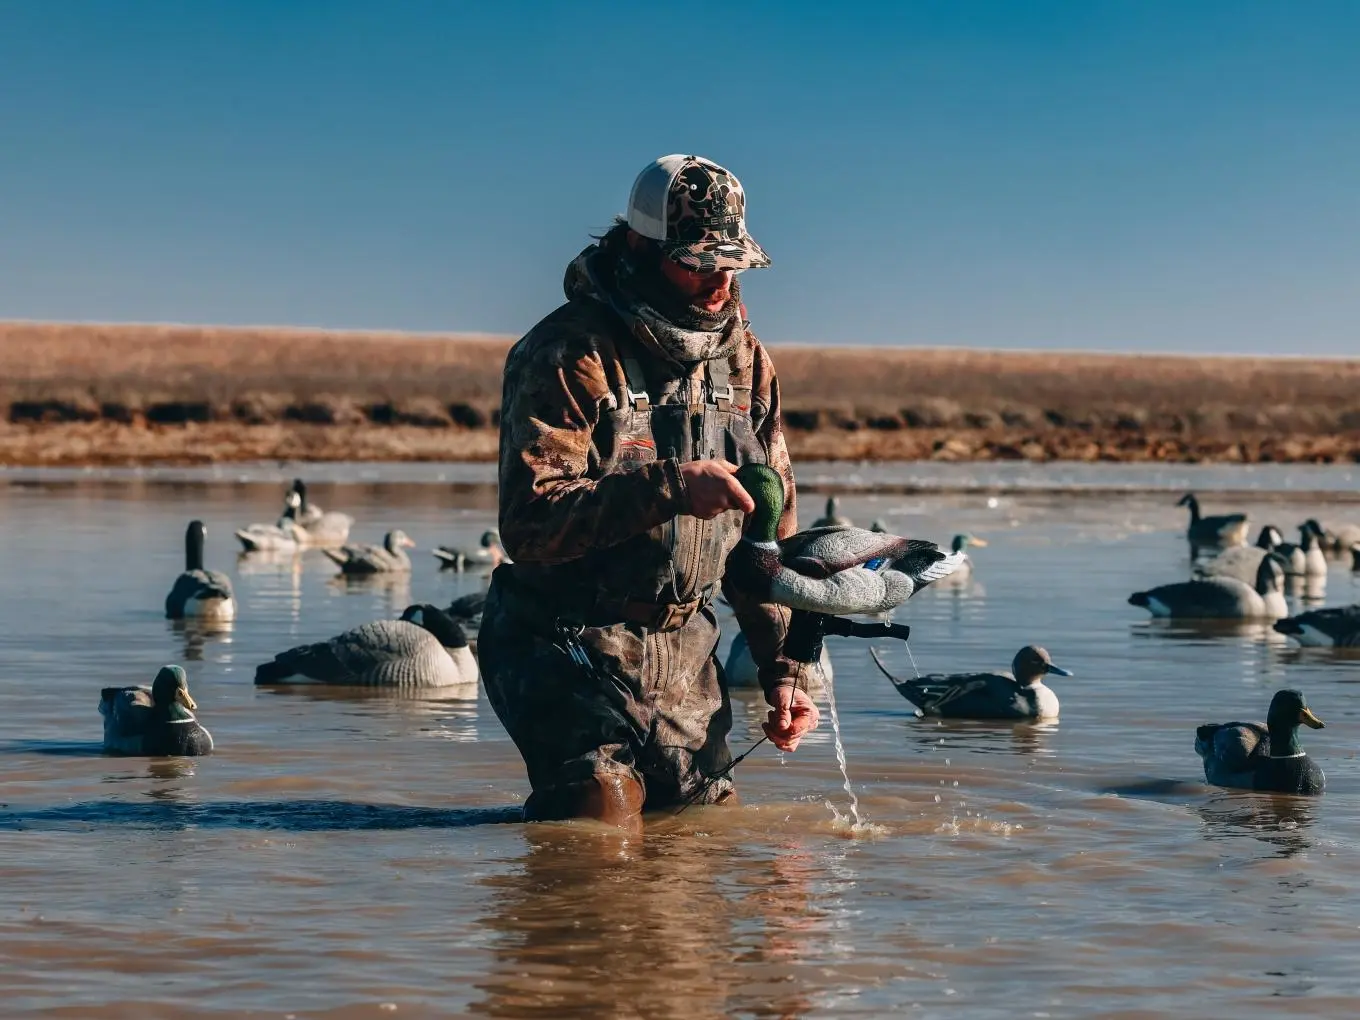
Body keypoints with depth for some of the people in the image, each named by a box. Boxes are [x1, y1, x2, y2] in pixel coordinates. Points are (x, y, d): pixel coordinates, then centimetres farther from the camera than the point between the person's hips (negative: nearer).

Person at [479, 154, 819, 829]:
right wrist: (669, 488, -34)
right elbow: (530, 522, -26)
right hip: (572, 648, -6)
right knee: (602, 830, -18)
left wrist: (785, 666, 4)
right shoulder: (565, 355, -15)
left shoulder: (744, 358, 7)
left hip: (686, 654, 6)